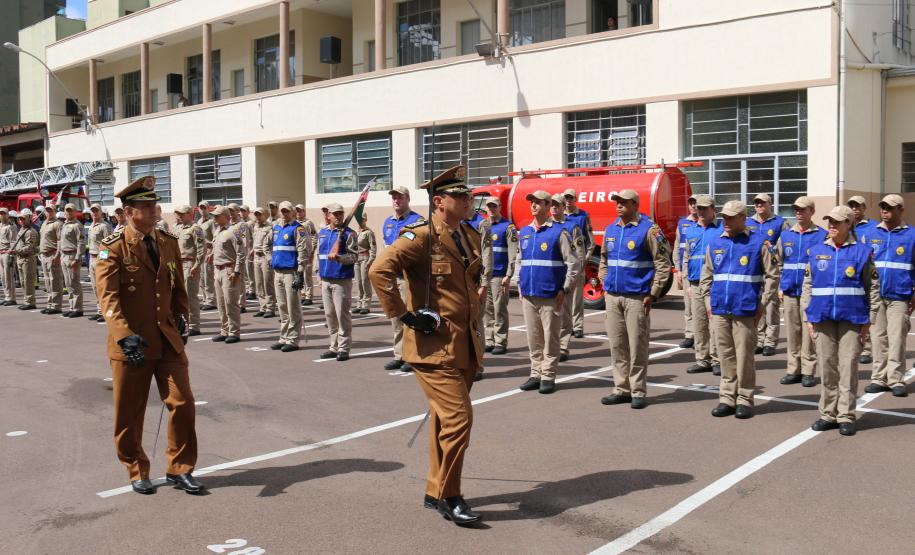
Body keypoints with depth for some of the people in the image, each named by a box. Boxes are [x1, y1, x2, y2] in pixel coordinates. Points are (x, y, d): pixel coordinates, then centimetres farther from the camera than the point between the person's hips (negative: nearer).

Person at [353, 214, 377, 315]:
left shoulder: (369, 232, -7)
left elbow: (373, 247, -12)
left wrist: (370, 260, -18)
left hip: (365, 258, -7)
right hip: (357, 258, 7)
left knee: (365, 282, -6)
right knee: (358, 283, 9)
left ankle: (366, 305, -3)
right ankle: (359, 304, 14)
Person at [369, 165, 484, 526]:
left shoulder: (471, 236, 11)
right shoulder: (420, 237, -15)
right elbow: (380, 271, -28)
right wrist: (404, 314, -23)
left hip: (465, 344, 8)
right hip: (434, 345, -8)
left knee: (444, 418, 16)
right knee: (458, 417, -11)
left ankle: (435, 491, 29)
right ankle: (448, 497, 5)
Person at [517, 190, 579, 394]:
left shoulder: (559, 232, -6)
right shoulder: (524, 233, 13)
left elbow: (573, 263, -6)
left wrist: (565, 290, -9)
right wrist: (520, 286, 15)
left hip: (550, 297, -6)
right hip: (528, 296, 6)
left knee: (550, 338, 0)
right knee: (533, 339, 10)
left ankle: (548, 376, 7)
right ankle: (536, 374, 19)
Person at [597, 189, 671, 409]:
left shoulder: (648, 229, -8)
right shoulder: (610, 230, 11)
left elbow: (663, 264, -9)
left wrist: (652, 294, -11)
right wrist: (605, 286, 13)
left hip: (636, 297, -6)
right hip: (613, 297, 6)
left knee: (637, 346, -2)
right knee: (616, 345, 10)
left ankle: (638, 392, 7)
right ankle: (621, 389, 19)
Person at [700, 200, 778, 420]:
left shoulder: (758, 242, -2)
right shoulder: (715, 243, 10)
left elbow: (772, 275, 0)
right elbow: (706, 277, 18)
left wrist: (762, 304, -4)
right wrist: (708, 302, 10)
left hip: (745, 310, -4)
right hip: (719, 311, 4)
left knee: (744, 356, 0)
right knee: (726, 356, 10)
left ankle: (744, 400, 11)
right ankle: (727, 398, 18)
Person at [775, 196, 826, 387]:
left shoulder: (822, 235, 0)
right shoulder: (786, 235, 12)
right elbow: (779, 262, 17)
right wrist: (781, 287, 11)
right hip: (789, 291, 4)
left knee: (808, 331, -3)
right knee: (792, 331, 7)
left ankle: (808, 371, 5)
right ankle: (793, 370, 15)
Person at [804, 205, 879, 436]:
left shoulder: (862, 251, 0)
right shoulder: (817, 251, 8)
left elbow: (873, 287, 3)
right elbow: (808, 284, 12)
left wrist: (868, 320, -1)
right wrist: (809, 317, 7)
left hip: (851, 318, -2)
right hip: (823, 317, 3)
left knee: (848, 367, -1)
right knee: (827, 367, 7)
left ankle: (846, 416, 7)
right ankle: (828, 414, 16)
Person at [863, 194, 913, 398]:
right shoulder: (871, 234, 8)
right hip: (875, 296, 3)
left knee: (897, 339, -3)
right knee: (879, 339, 8)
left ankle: (896, 380, 4)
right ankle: (879, 379, 14)